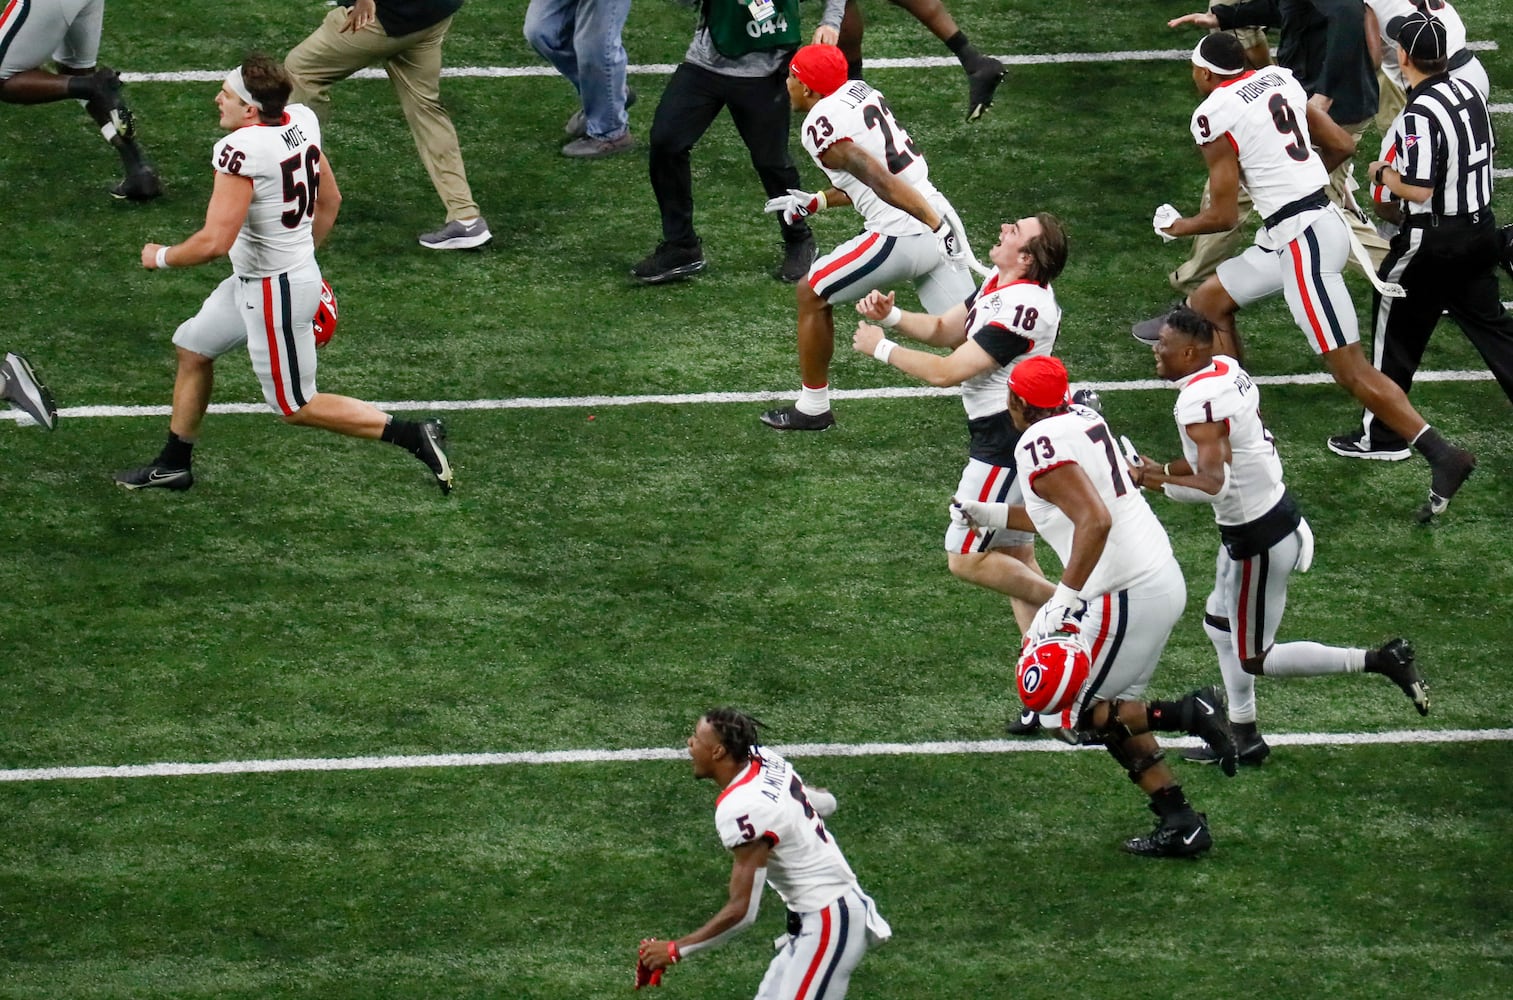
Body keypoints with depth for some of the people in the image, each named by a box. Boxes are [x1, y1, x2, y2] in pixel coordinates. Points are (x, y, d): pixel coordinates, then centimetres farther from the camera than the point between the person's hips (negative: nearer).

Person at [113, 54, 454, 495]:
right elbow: (330, 200, 10)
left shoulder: (243, 150, -29)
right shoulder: (300, 121, -4)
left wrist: (160, 257, -12)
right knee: (193, 348, 23)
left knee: (295, 406, 7)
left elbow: (215, 241, -31)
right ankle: (173, 466, 35)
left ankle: (414, 436, 6)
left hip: (274, 292, -10)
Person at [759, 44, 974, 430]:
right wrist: (817, 202, 26)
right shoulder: (859, 91, 15)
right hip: (937, 220, 8)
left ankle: (812, 407, 23)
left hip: (901, 235, -8)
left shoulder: (821, 126, -11)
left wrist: (935, 223, -23)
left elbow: (880, 180, -21)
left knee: (812, 294, 13)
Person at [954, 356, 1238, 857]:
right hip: (1164, 578, 9)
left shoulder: (1042, 445, -15)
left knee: (1071, 718, 3)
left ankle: (1187, 713, -8)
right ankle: (1179, 822, 15)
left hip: (1128, 596, -9)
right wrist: (995, 516, 31)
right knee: (1112, 710, 20)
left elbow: (1095, 520, -27)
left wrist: (1064, 599, -28)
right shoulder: (1084, 419, 13)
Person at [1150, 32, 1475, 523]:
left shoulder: (1214, 116, -11)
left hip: (1302, 237, -9)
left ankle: (1443, 456, -10)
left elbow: (1223, 216, -7)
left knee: (1351, 371, -7)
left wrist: (1180, 227, 14)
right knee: (1208, 304, 20)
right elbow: (1341, 144, 17)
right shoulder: (1279, 81, 11)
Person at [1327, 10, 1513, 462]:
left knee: (1397, 336, 6)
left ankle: (1381, 436, 15)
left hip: (1431, 246, -8)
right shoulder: (1470, 93, 1)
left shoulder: (1419, 116, -24)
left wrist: (1383, 174, -6)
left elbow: (1418, 189, -26)